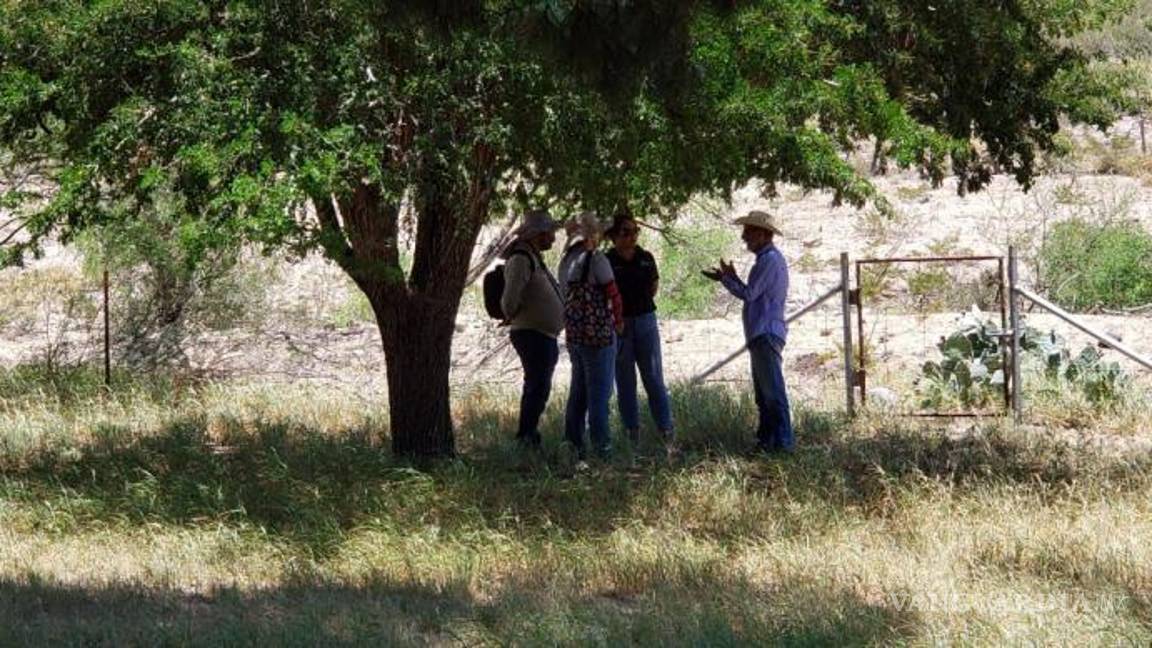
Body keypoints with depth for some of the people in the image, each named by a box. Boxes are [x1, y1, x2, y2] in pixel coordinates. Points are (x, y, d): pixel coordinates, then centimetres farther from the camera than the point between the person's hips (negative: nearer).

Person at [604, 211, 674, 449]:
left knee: (654, 379, -1)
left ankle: (667, 432, -2)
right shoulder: (606, 262, -4)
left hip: (645, 320, 2)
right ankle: (632, 434, 9)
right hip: (617, 323, -2)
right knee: (625, 383, 4)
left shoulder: (646, 258, 4)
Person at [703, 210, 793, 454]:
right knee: (763, 393, 13)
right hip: (762, 335, 11)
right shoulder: (768, 258, 19)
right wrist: (731, 278, 15)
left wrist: (725, 278, -2)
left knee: (772, 390, -11)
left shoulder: (770, 260, -13)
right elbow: (754, 295, 20)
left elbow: (749, 294, -15)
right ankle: (766, 439, 16)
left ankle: (782, 441, -13)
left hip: (766, 335, -11)